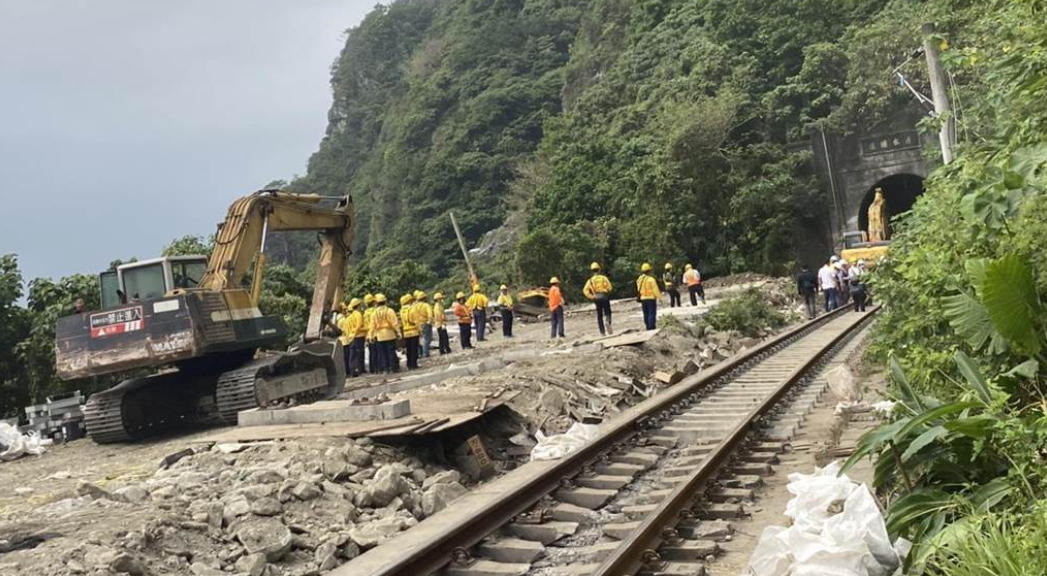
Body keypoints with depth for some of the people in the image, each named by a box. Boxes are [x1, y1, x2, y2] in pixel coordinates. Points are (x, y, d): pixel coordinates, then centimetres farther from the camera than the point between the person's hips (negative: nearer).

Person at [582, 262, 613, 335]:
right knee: (607, 313, 5)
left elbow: (585, 290, -6)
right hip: (604, 296, -2)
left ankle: (602, 331, 8)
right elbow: (609, 287, -9)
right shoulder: (603, 278, 1)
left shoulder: (591, 280, 5)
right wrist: (608, 293, 8)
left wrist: (591, 297, -2)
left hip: (596, 298, 2)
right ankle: (608, 322, -27)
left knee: (599, 315, 10)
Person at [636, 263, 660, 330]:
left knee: (646, 314, 14)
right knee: (652, 314, -3)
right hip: (651, 299, -6)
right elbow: (655, 290, -13)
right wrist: (659, 296, -1)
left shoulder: (639, 280, 4)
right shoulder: (651, 279, -16)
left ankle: (648, 327, 19)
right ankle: (651, 327, -7)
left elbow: (639, 290, 10)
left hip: (643, 299, 6)